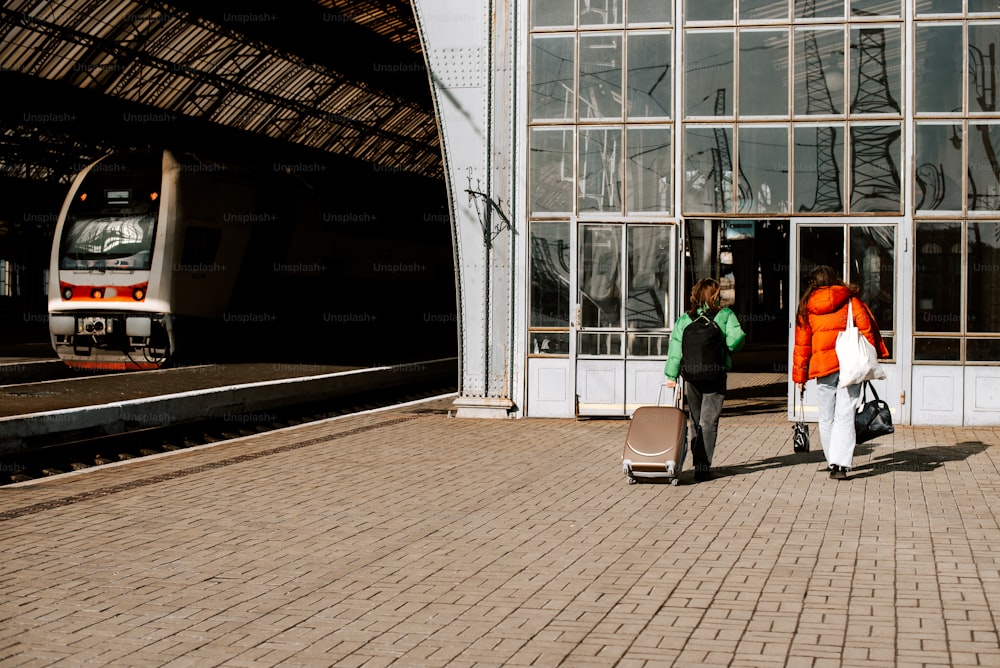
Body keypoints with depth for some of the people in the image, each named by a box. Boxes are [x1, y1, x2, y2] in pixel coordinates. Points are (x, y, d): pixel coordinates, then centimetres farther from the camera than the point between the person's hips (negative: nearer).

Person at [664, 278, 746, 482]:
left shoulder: (684, 319, 2)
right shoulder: (725, 315, -4)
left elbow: (675, 348, -3)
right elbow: (735, 339, -14)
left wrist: (671, 376, -1)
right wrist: (728, 348, 9)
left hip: (691, 377, 2)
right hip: (716, 377, -2)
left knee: (696, 421, 16)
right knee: (709, 422, 0)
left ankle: (699, 464, 21)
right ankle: (703, 468, -6)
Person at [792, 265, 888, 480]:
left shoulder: (807, 306, 7)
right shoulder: (850, 300, 5)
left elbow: (801, 344, 9)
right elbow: (867, 328, 1)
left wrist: (799, 376, 14)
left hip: (823, 366, 1)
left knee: (826, 418, 12)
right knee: (845, 416, -4)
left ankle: (833, 462, 19)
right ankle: (841, 464, -15)